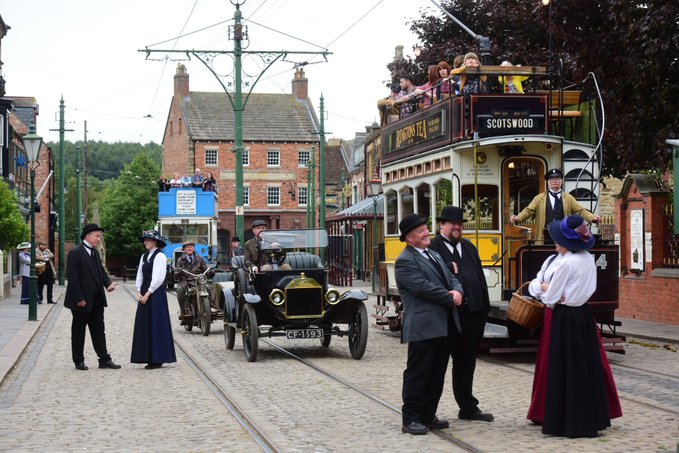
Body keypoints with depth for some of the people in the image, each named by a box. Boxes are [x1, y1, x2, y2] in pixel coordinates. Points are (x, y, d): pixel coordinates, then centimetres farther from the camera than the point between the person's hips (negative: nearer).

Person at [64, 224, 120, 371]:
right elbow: (72, 277, -17)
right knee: (78, 331, 5)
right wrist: (79, 298, -20)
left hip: (96, 300, 8)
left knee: (99, 330, 9)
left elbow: (101, 271, 18)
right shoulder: (75, 252, -14)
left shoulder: (95, 252, 12)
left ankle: (104, 359, 13)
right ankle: (78, 361, 14)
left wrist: (108, 284, -3)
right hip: (82, 301, -8)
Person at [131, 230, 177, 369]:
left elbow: (159, 278, -14)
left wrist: (148, 293, -16)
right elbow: (140, 275, 14)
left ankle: (157, 359, -1)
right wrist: (139, 292, 0)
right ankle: (149, 358, 11)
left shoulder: (160, 256, -8)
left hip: (156, 294, -8)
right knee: (144, 325, 6)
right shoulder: (144, 256, 15)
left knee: (156, 324, -5)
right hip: (144, 293, 8)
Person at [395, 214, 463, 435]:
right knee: (418, 374, -2)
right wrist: (450, 299, -12)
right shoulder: (405, 261, -10)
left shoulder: (434, 255, 19)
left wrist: (457, 291, -7)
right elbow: (422, 287, -19)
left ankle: (428, 415, 22)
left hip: (443, 326, 9)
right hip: (423, 327, -9)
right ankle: (410, 419, 5)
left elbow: (451, 278, 16)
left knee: (437, 374, 12)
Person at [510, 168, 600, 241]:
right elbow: (529, 211, 5)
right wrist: (517, 218, -13)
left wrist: (593, 218, -8)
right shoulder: (539, 198, 11)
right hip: (545, 239, 0)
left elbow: (580, 211, 8)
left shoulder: (568, 198, 13)